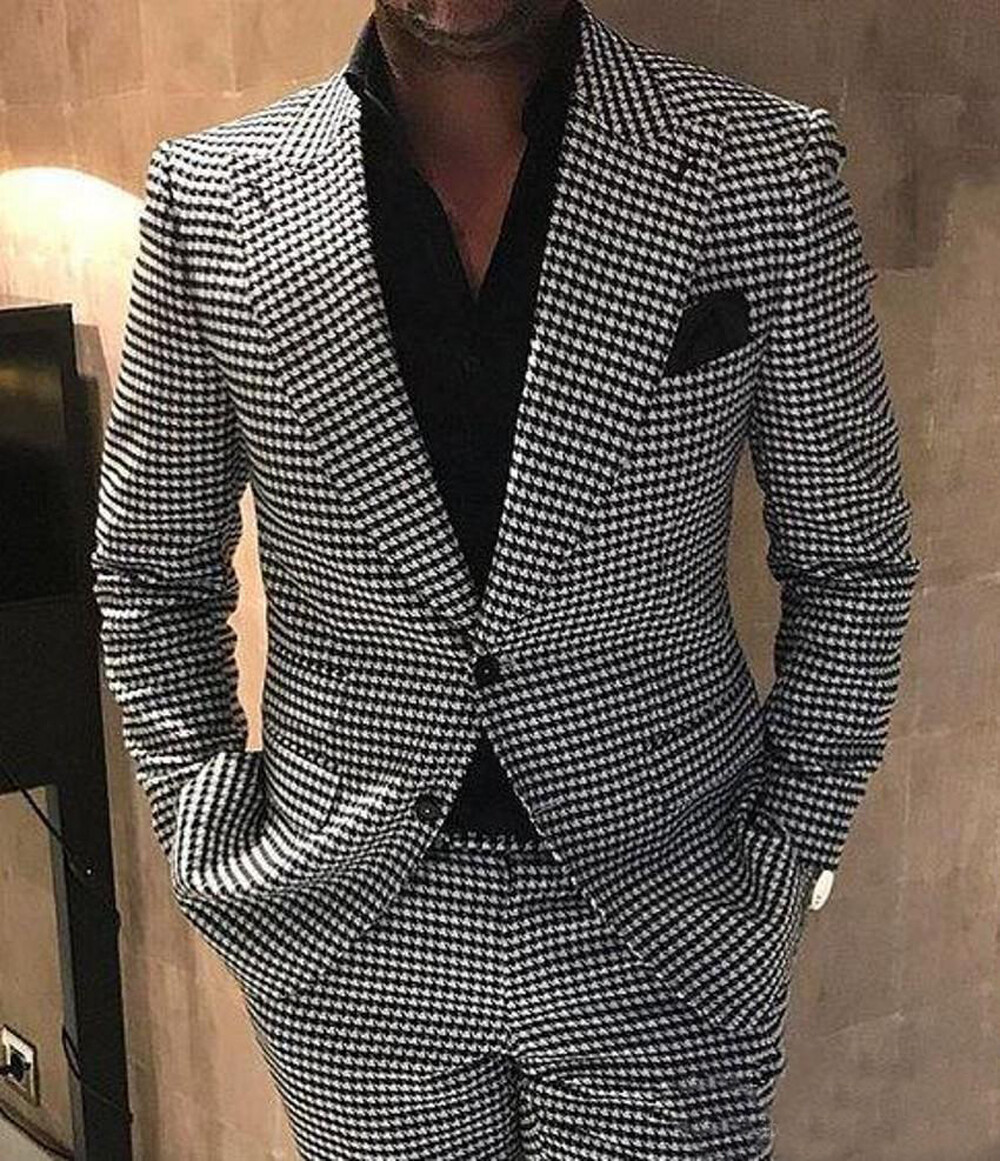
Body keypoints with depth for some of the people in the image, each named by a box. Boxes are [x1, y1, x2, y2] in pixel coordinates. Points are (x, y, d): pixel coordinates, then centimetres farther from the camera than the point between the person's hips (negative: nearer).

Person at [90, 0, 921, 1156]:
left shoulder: (766, 168, -9)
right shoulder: (212, 195, -6)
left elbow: (848, 563, 0)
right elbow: (150, 575, 5)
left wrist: (785, 860, -2)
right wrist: (218, 853, 0)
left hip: (669, 931, -1)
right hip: (346, 940, 2)